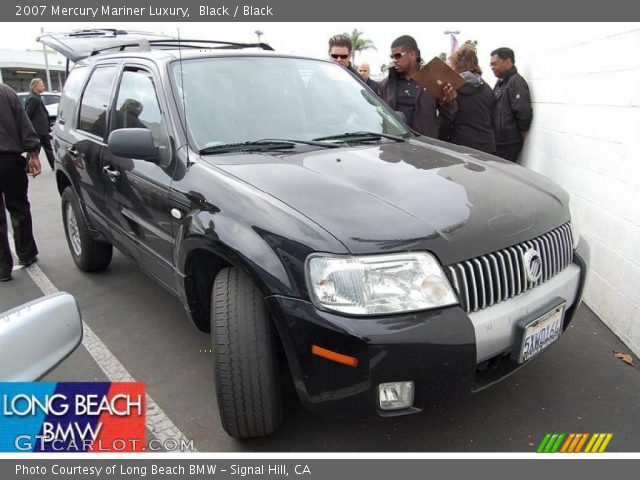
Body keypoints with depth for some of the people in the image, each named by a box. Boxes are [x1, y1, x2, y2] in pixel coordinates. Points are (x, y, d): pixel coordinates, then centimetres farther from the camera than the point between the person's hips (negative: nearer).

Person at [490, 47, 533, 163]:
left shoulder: (516, 82, -13)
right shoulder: (500, 82, 16)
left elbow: (524, 112, -21)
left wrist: (521, 134, -10)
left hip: (509, 144, -8)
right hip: (497, 141, 8)